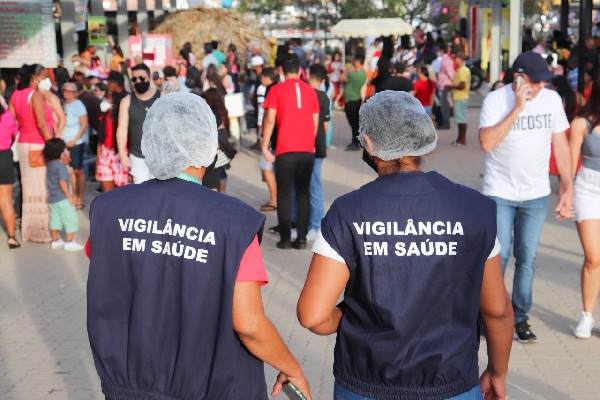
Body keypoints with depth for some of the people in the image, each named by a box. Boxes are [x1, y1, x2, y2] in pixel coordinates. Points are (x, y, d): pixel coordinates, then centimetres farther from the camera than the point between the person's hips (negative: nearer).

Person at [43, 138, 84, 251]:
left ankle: (55, 241, 21)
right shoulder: (61, 166, -18)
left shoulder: (50, 165, 8)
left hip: (52, 198, 9)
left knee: (55, 219, 14)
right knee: (71, 219, -1)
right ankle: (69, 242, -1)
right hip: (62, 199, -9)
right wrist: (69, 196, -17)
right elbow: (62, 182, -22)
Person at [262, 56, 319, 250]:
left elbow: (270, 120, -8)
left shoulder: (277, 90, -2)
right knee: (303, 193, 10)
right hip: (307, 150, 3)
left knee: (284, 194, 4)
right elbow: (315, 122, 10)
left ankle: (285, 238, 1)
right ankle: (302, 238, 6)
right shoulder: (310, 91, 8)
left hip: (285, 150, -3)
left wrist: (265, 146, -3)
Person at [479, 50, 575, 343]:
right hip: (500, 193, -3)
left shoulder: (552, 99, -1)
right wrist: (517, 108, -25)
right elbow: (487, 143, -25)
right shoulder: (496, 100, -11)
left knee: (527, 259, 7)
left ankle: (520, 318, 20)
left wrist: (567, 188, 2)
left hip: (537, 195, 3)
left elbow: (560, 145, 5)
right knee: (498, 256, -1)